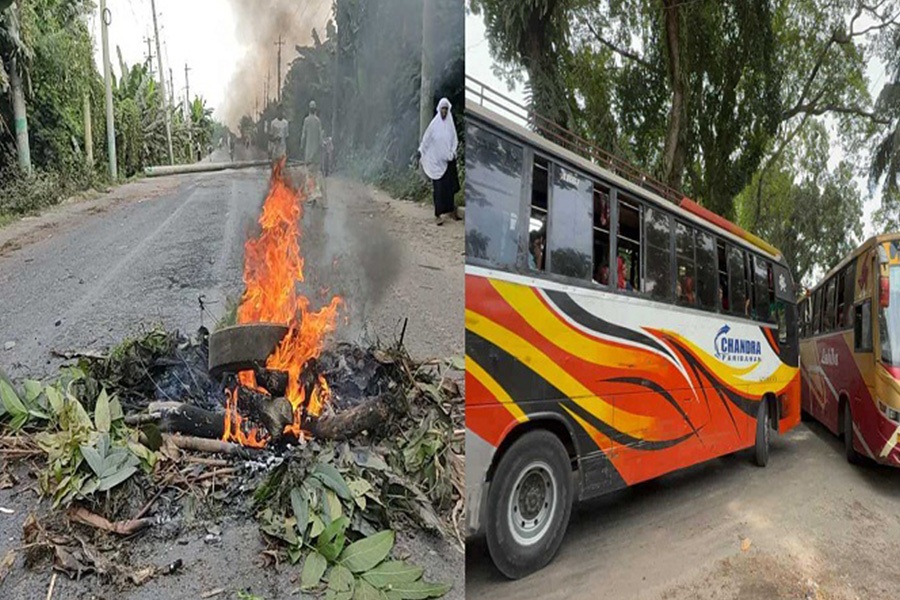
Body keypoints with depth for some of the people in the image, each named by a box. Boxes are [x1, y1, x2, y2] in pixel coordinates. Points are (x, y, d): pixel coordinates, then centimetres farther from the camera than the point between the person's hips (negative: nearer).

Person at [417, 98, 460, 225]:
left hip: (448, 160, 3)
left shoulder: (450, 123, 5)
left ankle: (450, 209, 21)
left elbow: (454, 140, 6)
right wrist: (420, 151, -6)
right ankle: (438, 214, 0)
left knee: (449, 185, 7)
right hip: (436, 159, -3)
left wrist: (452, 152, -8)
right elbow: (426, 138, 1)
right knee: (439, 187, -3)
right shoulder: (434, 123, -3)